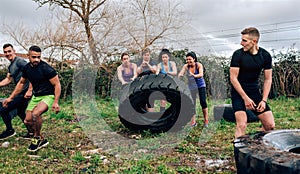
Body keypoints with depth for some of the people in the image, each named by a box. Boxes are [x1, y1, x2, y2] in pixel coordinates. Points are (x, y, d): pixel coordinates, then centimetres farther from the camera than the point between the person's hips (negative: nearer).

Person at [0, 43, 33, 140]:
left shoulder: (20, 61, -14)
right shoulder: (11, 66, 16)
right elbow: (8, 80, 20)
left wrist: (30, 90, -27)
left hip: (25, 92, -11)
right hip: (21, 92, 11)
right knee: (20, 112, 23)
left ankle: (10, 130, 12)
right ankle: (31, 132, 32)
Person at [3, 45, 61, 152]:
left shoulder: (46, 68, -20)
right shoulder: (27, 68, 1)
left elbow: (57, 84, -18)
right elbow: (21, 83, 17)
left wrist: (56, 102, -24)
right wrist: (11, 98, 17)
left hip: (48, 96, -7)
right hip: (36, 96, 8)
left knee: (35, 114, -30)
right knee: (28, 121, 5)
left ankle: (37, 138, -4)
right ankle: (42, 140, 24)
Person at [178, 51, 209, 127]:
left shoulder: (199, 65, -16)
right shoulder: (186, 66, -9)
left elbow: (201, 74, -31)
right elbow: (180, 74, -21)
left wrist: (194, 75, -52)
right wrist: (180, 75, -46)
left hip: (201, 85, -2)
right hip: (191, 86, 3)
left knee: (203, 102, -7)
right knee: (192, 104, 4)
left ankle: (206, 120, 7)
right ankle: (193, 121, 13)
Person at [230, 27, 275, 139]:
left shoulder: (265, 56, -2)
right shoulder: (238, 54, -13)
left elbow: (268, 79, 2)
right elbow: (233, 78, -14)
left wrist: (264, 100, -7)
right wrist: (245, 98, -17)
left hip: (254, 91, 4)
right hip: (238, 92, -4)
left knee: (270, 125, 1)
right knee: (241, 125, -18)